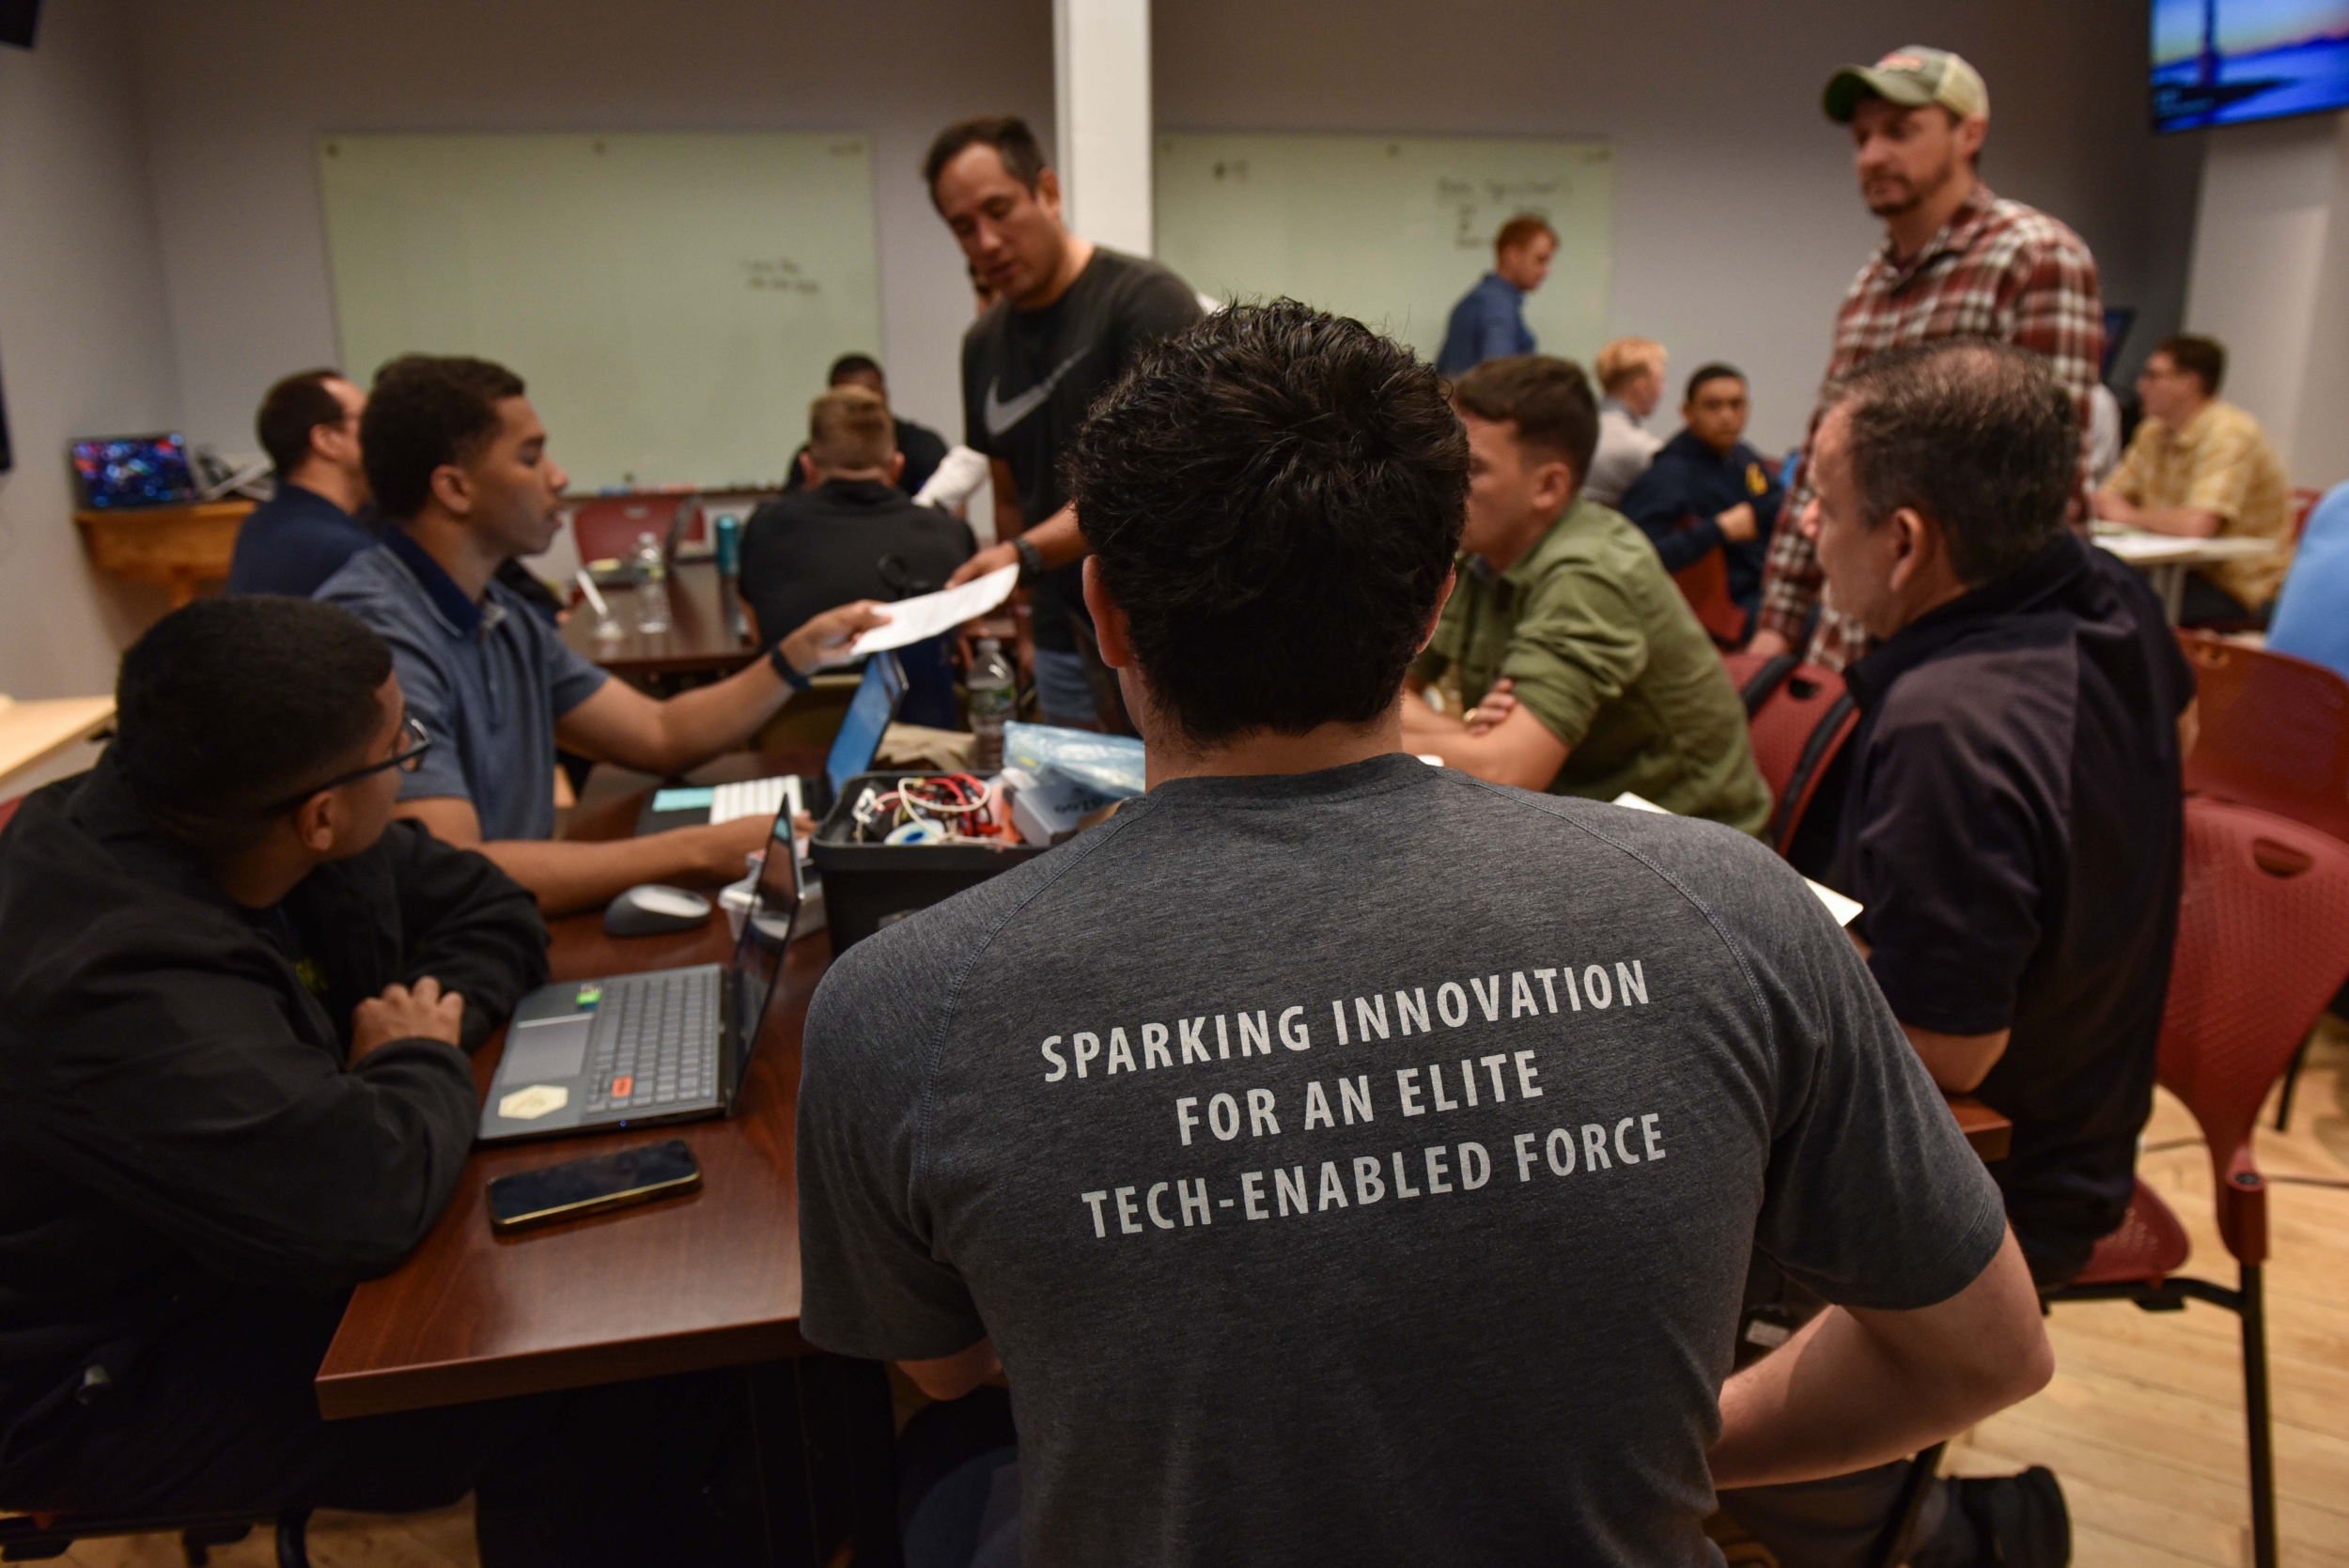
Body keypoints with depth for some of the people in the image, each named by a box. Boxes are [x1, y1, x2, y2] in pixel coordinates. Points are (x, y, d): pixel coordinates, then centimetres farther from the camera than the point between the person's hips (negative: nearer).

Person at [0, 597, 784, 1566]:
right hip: (108, 1379, -8)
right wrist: (424, 1061, -21)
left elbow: (490, 914, 4)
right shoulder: (122, 986, -35)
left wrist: (432, 1013, -16)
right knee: (592, 1393, -18)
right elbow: (366, 1197, -41)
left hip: (249, 1253, 8)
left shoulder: (221, 824, -8)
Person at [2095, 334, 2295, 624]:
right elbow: (2108, 499, 9)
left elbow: (2197, 525, -30)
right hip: (2190, 571, 7)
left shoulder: (2230, 433, -18)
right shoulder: (2154, 431, 7)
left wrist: (2132, 516, -14)